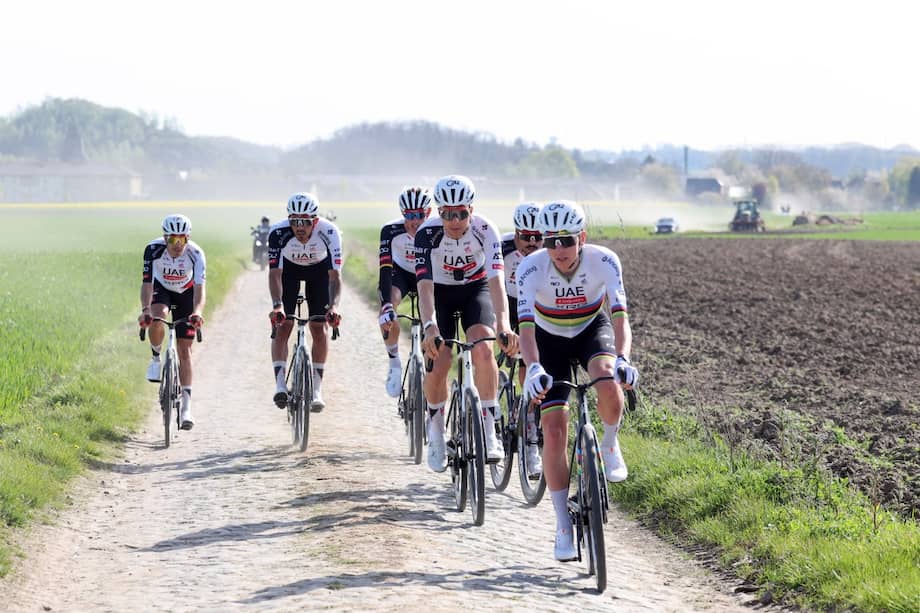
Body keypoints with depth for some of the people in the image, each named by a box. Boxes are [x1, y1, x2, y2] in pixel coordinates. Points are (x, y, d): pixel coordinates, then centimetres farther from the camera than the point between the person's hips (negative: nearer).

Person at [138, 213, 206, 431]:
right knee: (157, 318, -35)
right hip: (161, 289, 0)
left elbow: (199, 288, -39)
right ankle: (156, 357, -5)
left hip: (185, 293, 0)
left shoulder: (196, 254, -31)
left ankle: (186, 406, -1)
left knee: (185, 349, -5)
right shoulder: (153, 250, -31)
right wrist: (145, 311, -52)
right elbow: (147, 284, -35)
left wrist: (197, 312, -58)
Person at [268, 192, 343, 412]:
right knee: (283, 325, -14)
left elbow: (335, 275, -38)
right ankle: (280, 384, -17)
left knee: (320, 328, -8)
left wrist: (333, 306, -53)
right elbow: (275, 273, -36)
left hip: (319, 270, 0)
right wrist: (277, 305, -51)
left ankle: (316, 389, 0)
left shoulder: (329, 232, -36)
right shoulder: (279, 233, -35)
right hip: (289, 268, 0)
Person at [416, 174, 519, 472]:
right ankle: (436, 430, 13)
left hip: (476, 288, 0)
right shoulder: (428, 233, -29)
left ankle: (489, 430, -16)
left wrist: (503, 324, -52)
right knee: (439, 364, -15)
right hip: (440, 292, 0)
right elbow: (425, 284, -37)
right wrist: (430, 327, -53)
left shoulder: (485, 230, -28)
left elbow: (496, 280, -36)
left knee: (483, 349, -26)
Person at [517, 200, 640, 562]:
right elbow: (526, 326, -37)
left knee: (608, 385, -35)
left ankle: (610, 446, -3)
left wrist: (622, 358, -54)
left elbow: (620, 317, -35)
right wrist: (533, 368, -55)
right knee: (554, 433, -10)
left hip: (592, 330, 0)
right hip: (550, 340, 0)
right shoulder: (531, 268, -29)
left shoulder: (604, 261, -28)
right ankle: (563, 526, 2)